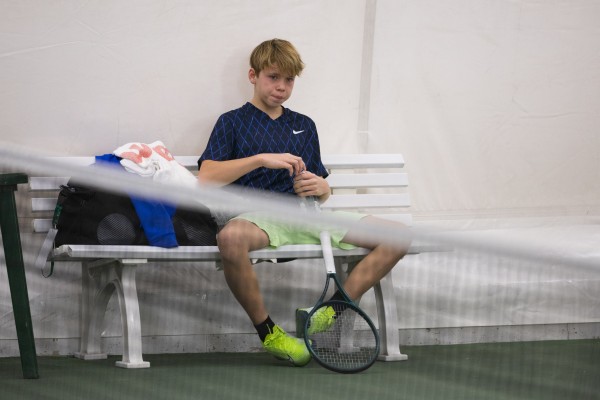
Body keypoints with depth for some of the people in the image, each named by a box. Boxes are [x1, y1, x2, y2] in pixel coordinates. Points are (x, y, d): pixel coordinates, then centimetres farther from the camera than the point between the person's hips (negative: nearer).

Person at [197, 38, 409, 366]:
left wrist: (320, 187, -1)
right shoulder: (232, 122, 11)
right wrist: (262, 159, -15)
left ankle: (333, 308, -12)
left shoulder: (304, 126, 26)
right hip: (259, 215, -5)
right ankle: (267, 332, -25)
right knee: (231, 238, -43)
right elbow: (206, 178, -5)